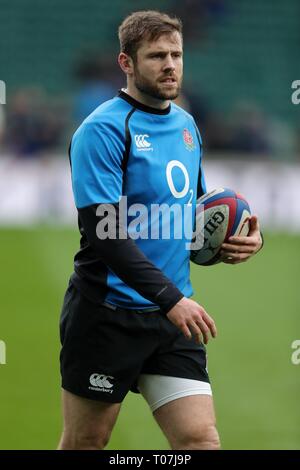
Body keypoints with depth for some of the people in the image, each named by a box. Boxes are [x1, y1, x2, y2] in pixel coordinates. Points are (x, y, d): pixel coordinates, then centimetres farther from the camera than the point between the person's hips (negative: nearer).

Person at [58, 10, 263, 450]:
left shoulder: (186, 124, 12)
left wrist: (239, 238, 3)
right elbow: (104, 231, -20)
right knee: (85, 443, 5)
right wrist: (170, 297, -27)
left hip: (174, 316, 6)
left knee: (201, 439, -5)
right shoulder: (102, 130, -12)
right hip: (108, 312, -6)